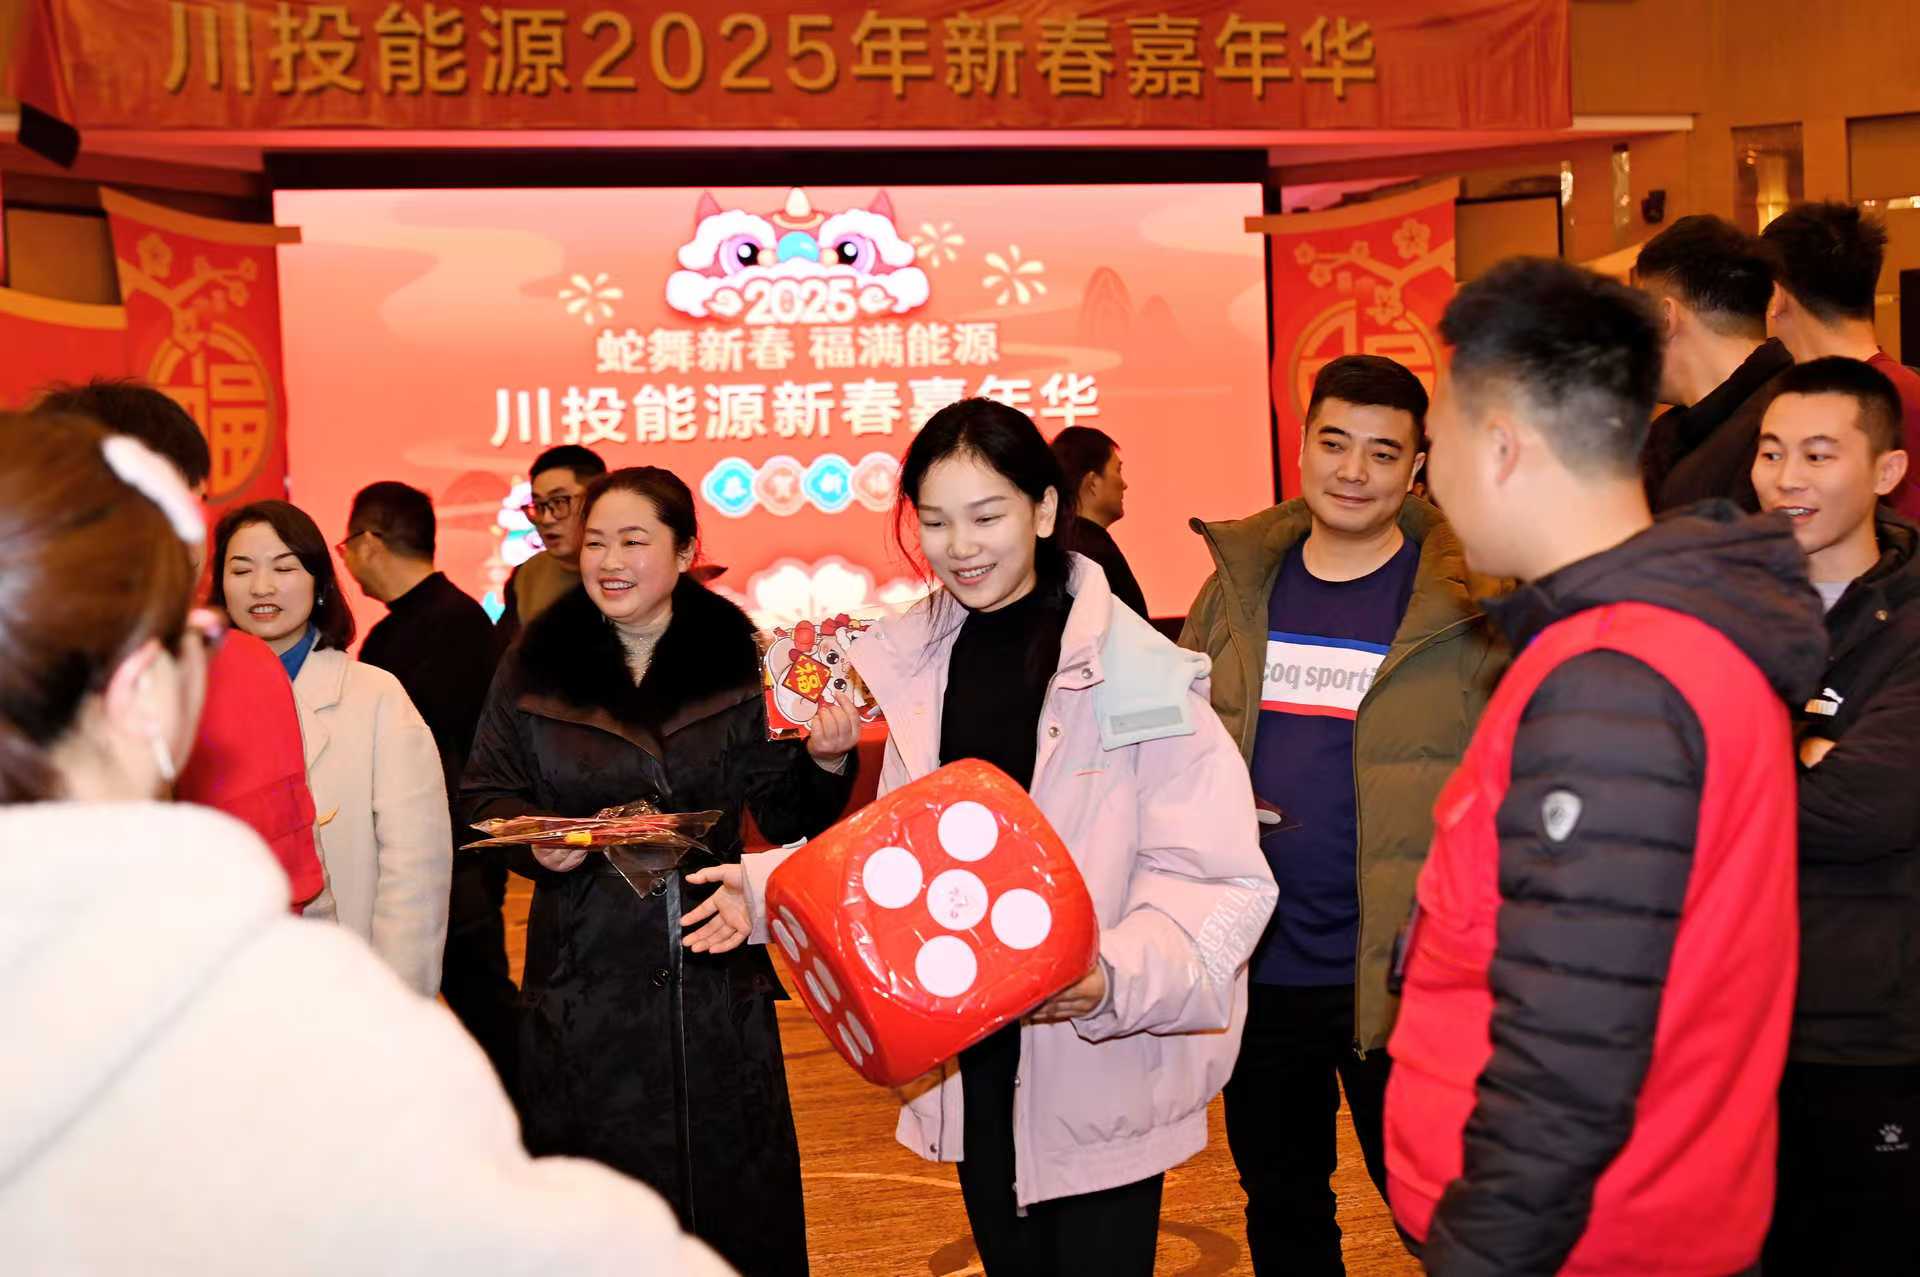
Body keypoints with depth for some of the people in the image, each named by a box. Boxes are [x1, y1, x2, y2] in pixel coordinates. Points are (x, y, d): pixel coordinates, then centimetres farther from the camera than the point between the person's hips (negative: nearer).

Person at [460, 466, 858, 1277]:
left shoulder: (738, 662, 0)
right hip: (582, 978, 1)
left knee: (729, 1194, 8)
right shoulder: (534, 665, 3)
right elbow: (484, 795, 8)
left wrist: (826, 763, -16)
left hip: (715, 976, 0)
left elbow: (786, 819, 3)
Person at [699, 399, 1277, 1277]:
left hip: (1099, 1068, -6)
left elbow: (1217, 883, -18)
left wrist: (1116, 980, -34)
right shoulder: (920, 662, 4)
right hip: (971, 1058, 6)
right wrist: (768, 885, 0)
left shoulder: (1137, 673, -15)